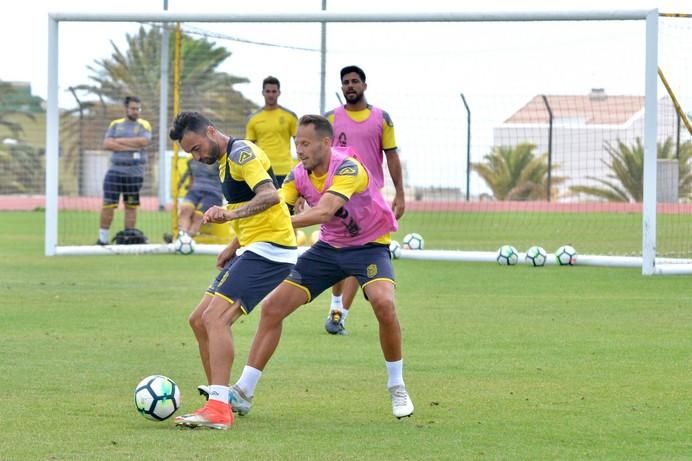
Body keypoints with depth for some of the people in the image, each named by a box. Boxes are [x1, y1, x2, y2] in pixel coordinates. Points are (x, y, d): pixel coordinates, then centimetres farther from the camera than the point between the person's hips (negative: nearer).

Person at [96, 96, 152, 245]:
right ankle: (103, 238, 1)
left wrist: (120, 141, -10)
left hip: (135, 172, -1)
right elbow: (107, 144, -4)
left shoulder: (143, 125, 6)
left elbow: (143, 141, -14)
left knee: (131, 206, 4)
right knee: (108, 204, -5)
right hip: (115, 170, 1)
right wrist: (131, 146, -12)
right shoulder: (115, 124, 10)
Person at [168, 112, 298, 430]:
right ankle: (219, 399, 17)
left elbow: (270, 195, -28)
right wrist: (233, 247, 18)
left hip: (269, 249, -11)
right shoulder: (225, 160, 19)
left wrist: (231, 214, -40)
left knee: (216, 317, -22)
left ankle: (218, 410, -28)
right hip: (252, 249, 11)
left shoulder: (241, 153, -12)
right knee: (199, 320, 11)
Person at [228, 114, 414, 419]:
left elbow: (324, 211, -42)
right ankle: (243, 393, 4)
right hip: (329, 247, 6)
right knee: (272, 307, -4)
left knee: (383, 303, -33)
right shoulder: (300, 175, -8)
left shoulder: (348, 168, -27)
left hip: (369, 245, -6)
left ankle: (397, 388, -12)